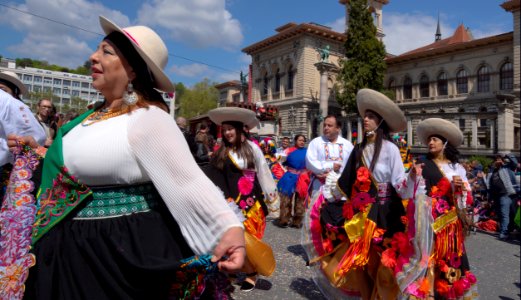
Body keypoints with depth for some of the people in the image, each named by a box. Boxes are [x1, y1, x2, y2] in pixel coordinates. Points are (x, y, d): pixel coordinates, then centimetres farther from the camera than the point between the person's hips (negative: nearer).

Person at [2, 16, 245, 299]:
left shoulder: (147, 118, -20)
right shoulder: (97, 114, 6)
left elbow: (188, 182, -29)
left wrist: (231, 227, -39)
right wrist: (36, 151, 19)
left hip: (121, 248, -9)